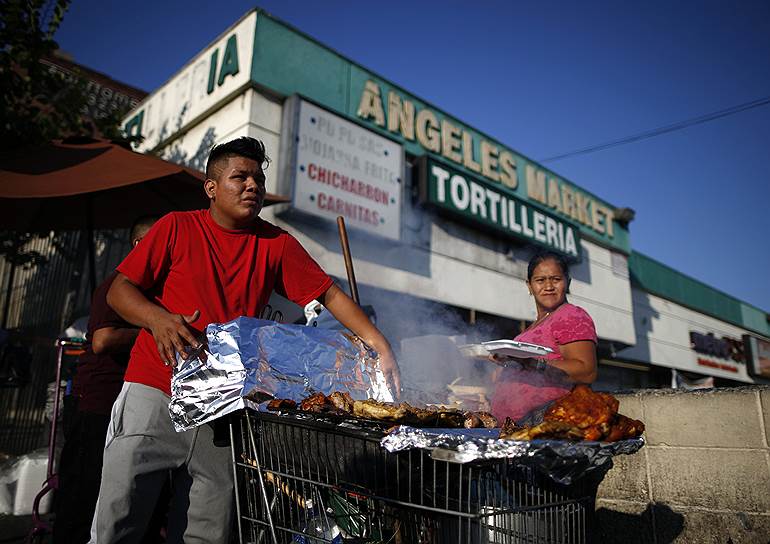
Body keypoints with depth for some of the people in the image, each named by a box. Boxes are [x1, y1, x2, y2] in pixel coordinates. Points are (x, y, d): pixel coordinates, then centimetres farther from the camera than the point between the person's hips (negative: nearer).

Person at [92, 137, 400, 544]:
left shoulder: (276, 244, 6)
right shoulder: (176, 228, 3)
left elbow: (329, 294, 3)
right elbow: (119, 291, 2)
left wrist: (378, 342, -10)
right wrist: (158, 319, -19)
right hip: (154, 392, -1)